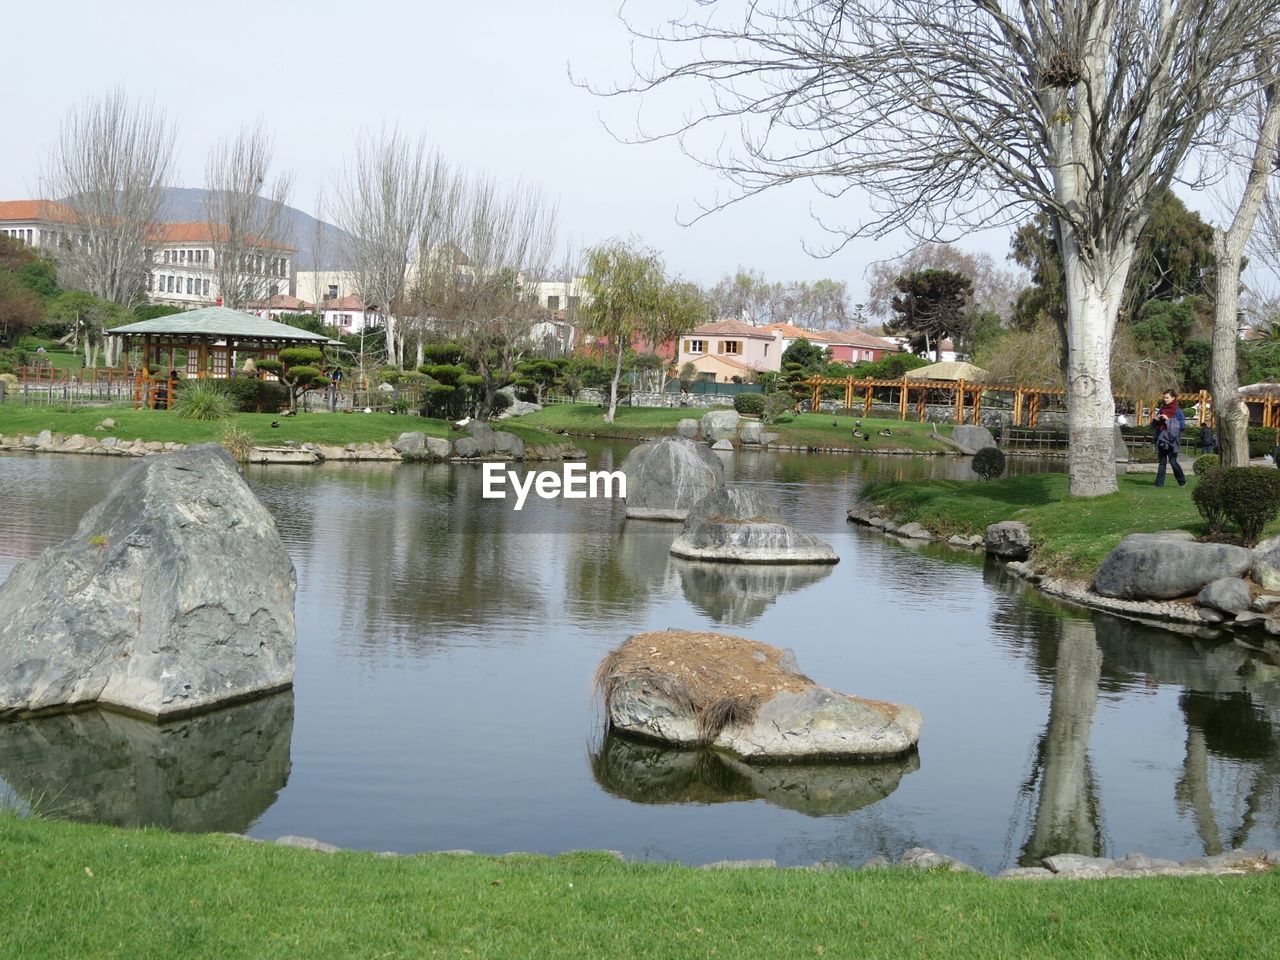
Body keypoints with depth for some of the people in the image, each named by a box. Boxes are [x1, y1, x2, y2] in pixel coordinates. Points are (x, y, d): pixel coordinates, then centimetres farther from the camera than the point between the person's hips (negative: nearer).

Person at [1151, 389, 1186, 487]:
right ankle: (1159, 483, 3)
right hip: (1161, 440, 5)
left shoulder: (1177, 411, -2)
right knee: (1162, 462, 4)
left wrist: (1168, 420, -17)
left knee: (1173, 461, -5)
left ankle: (1182, 481, 14)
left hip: (1171, 439, -5)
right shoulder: (1161, 410, 14)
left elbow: (1182, 424, -13)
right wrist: (1155, 419, -4)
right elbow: (1153, 426, 18)